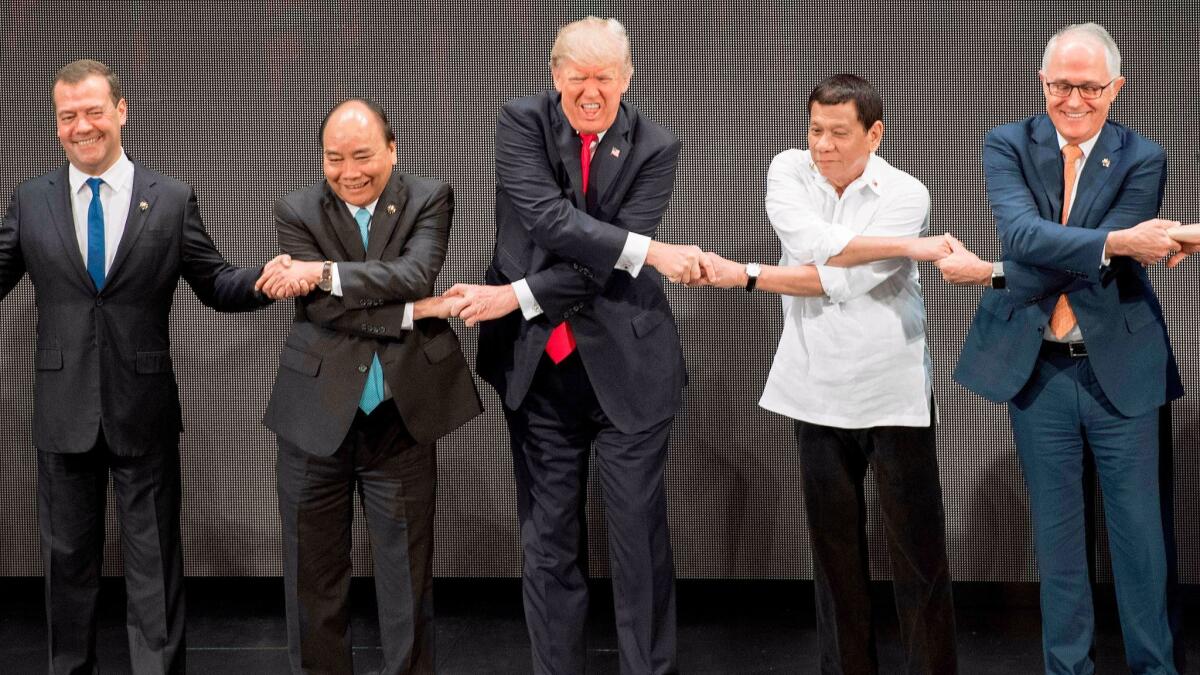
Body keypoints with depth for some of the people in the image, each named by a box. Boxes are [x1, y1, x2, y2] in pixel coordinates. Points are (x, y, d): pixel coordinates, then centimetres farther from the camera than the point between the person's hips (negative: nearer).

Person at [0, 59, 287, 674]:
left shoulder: (172, 201, 0)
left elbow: (215, 285, 2)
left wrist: (267, 277, -18)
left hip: (143, 410, -1)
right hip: (63, 409, 2)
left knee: (154, 560, 6)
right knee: (67, 556, 14)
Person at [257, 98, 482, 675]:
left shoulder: (430, 200, 1)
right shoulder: (297, 212, 0)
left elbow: (415, 273, -17)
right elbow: (320, 308, -12)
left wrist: (327, 272, -22)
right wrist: (415, 312, -15)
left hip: (401, 418, 0)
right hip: (316, 417, 1)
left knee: (407, 577, 6)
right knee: (313, 577, 10)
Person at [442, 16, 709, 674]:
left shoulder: (654, 149, -4)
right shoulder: (522, 122, -2)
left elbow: (604, 269, -12)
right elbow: (547, 218, -17)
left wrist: (516, 296, -19)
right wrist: (649, 252, -22)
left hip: (625, 367, -1)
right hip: (537, 368, 1)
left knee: (640, 536, 4)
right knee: (548, 540, 10)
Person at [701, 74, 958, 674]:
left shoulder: (905, 195, -8)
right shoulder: (789, 171, 2)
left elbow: (839, 282, -19)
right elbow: (812, 243, -18)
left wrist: (746, 277, -19)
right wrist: (907, 246, -19)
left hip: (894, 393, -3)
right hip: (819, 392, 3)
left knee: (918, 547, -1)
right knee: (835, 546, 8)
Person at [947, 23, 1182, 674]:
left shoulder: (1141, 160, -5)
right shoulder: (1008, 146, -1)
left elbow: (1102, 271, -16)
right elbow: (1022, 233, -20)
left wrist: (991, 274, -19)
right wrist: (1114, 243, -34)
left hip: (1119, 368, -1)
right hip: (1037, 369, 1)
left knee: (1140, 528, 7)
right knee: (1056, 530, 11)